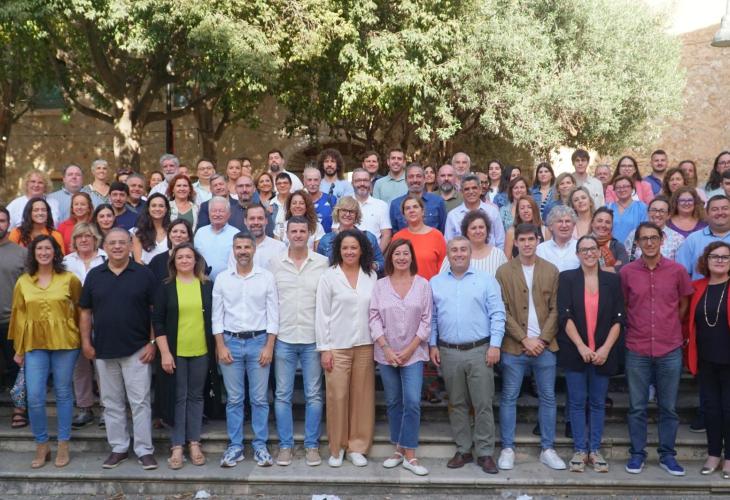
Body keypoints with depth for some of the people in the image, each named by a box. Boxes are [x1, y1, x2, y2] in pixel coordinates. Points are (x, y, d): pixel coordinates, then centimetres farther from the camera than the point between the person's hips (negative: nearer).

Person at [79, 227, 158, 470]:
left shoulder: (144, 274, -2)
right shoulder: (94, 275, 7)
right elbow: (86, 312, 11)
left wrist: (153, 342, -8)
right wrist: (86, 342, 3)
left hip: (137, 350, -3)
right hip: (104, 350, 3)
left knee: (140, 402, -1)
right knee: (111, 403, 11)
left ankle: (145, 450, 8)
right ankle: (118, 448, 22)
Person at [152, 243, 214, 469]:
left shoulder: (208, 286, 4)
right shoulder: (166, 288, 0)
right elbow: (158, 322, -3)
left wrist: (216, 348, 4)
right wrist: (164, 352, -9)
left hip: (201, 351, 1)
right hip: (175, 352, -1)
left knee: (196, 396, 9)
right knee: (179, 397, 4)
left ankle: (194, 443, 18)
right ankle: (177, 446, 11)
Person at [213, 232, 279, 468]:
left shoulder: (266, 277, -1)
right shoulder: (222, 278, 3)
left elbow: (273, 314, -2)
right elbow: (217, 315, 4)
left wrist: (269, 346, -8)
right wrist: (220, 346, -3)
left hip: (258, 342, -1)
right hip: (231, 342, 1)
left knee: (259, 399, 4)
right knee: (234, 399, 7)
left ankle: (260, 446, 13)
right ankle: (235, 446, 16)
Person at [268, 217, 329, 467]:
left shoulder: (322, 263, 1)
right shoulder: (274, 263, 3)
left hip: (313, 338, -1)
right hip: (283, 338, 1)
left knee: (313, 395, 6)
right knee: (282, 395, 6)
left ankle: (312, 445, 16)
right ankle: (285, 445, 17)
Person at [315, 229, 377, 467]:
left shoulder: (371, 276, 7)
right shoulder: (329, 276, -1)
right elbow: (321, 314, -2)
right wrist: (324, 348, -6)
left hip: (365, 346, 3)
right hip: (337, 346, -2)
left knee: (362, 397, 5)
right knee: (337, 397, 0)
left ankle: (357, 447, 17)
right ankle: (337, 448, 14)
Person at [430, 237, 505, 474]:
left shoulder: (486, 281, 2)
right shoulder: (435, 283, 9)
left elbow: (497, 314, -2)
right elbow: (431, 318, 10)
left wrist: (495, 345, -9)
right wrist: (433, 345, 3)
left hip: (480, 351, -2)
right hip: (448, 352, 2)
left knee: (483, 404, -1)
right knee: (457, 404, 10)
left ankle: (485, 453, 8)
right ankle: (463, 450, 20)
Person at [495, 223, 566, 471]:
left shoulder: (551, 271, 5)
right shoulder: (504, 272, -1)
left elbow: (555, 309, 3)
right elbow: (503, 311, -4)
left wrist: (542, 339, -8)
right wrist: (525, 339, -10)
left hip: (544, 346, 2)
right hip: (514, 347, -2)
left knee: (548, 398, 8)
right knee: (509, 398, 3)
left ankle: (548, 449, 18)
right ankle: (507, 449, 13)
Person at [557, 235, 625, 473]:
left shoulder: (612, 280, 6)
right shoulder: (567, 278, 1)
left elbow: (619, 318, 2)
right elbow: (564, 315, -6)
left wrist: (606, 348, -9)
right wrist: (581, 346, -13)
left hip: (603, 353, 1)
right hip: (574, 351, -1)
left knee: (598, 402, 8)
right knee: (577, 401, 4)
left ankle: (595, 450, 17)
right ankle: (580, 450, 13)